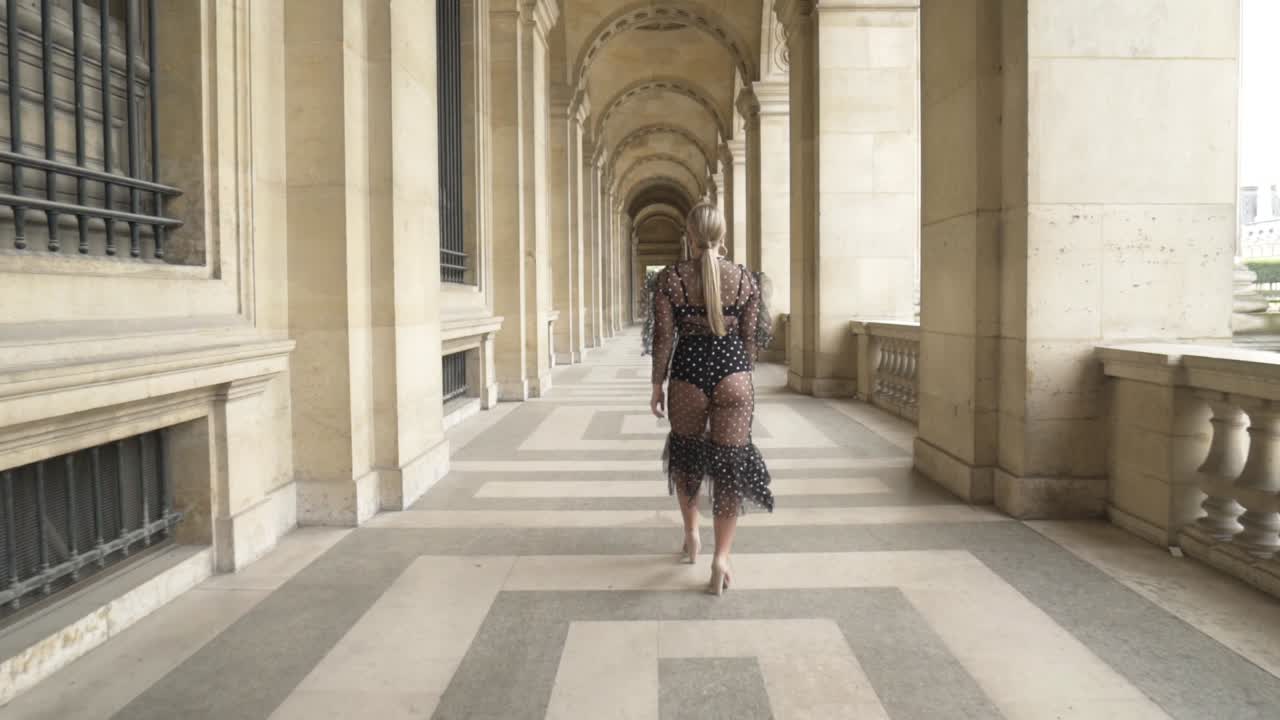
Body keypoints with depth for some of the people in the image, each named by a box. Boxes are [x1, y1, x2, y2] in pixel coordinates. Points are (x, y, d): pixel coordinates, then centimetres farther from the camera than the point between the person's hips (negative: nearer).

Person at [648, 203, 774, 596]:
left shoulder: (669, 279, -4)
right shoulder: (746, 279, 1)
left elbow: (663, 338, -3)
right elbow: (749, 338, 5)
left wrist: (657, 386, 6)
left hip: (688, 375, 0)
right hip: (733, 373, 0)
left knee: (685, 453, 23)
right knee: (731, 463, 4)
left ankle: (691, 532, 35)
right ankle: (721, 557, -1)